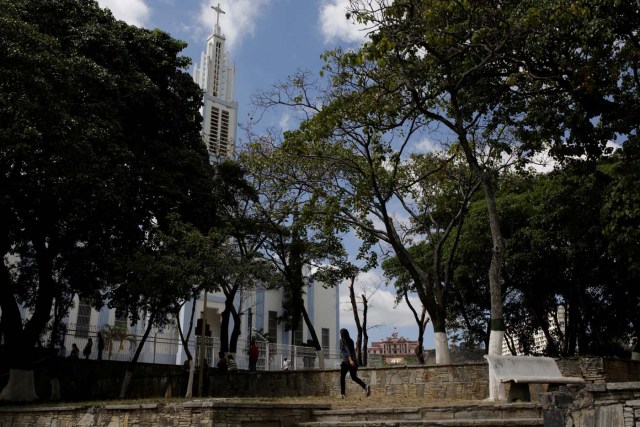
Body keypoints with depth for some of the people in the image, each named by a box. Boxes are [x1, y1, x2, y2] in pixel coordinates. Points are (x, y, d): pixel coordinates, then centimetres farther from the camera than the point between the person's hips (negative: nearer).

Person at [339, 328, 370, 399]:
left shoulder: (342, 341, -6)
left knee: (342, 377, 9)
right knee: (354, 377, 11)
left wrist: (350, 360, -30)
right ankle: (365, 387, -11)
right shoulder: (351, 341, 13)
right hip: (354, 361, 6)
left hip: (346, 361, -6)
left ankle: (342, 394, 8)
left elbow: (347, 349, -20)